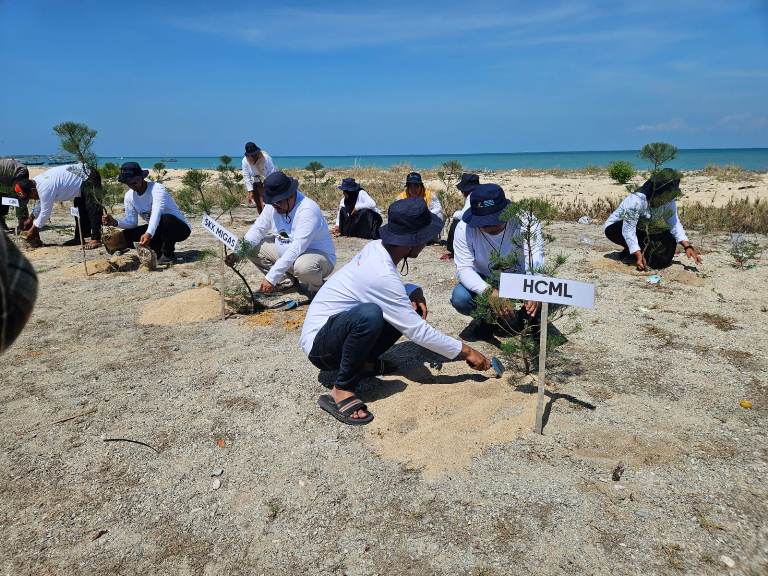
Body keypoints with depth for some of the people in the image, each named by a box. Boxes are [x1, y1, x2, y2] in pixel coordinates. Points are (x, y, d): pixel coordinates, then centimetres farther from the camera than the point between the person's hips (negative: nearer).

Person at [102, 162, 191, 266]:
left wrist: (149, 234, -56)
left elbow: (156, 213, -40)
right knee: (126, 235, -10)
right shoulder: (129, 196, -1)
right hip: (156, 229, 6)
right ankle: (160, 252, 4)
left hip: (180, 228, -6)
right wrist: (115, 222, -21)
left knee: (166, 219, -39)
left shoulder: (157, 189, -23)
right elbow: (131, 221, 1)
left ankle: (168, 254, -16)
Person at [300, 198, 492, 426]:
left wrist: (413, 292, -7)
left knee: (412, 305, 0)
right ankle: (341, 391, -22)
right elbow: (418, 331, -24)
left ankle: (363, 361, 7)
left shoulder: (376, 247, -4)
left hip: (337, 324, 9)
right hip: (318, 344, -9)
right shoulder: (381, 275, -29)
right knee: (370, 314, -39)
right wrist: (464, 351, -14)